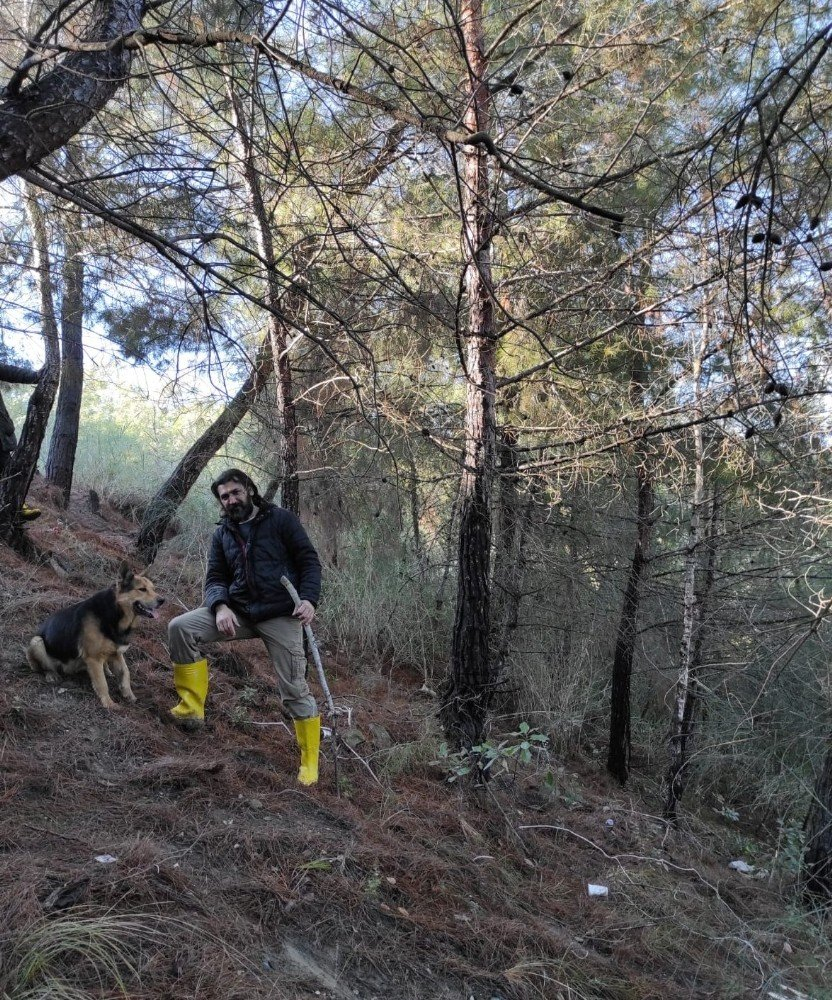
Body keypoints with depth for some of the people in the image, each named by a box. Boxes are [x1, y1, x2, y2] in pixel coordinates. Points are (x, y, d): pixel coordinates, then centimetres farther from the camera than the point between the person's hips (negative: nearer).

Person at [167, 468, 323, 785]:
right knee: (180, 627, -15)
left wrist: (309, 598, -19)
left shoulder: (281, 520, 0)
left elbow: (309, 560, -2)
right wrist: (221, 607, -15)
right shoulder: (222, 534, 13)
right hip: (238, 612, 4)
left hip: (281, 616, -4)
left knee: (295, 690, -4)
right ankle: (192, 707, -6)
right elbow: (215, 578, 7)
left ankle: (309, 763, 13)